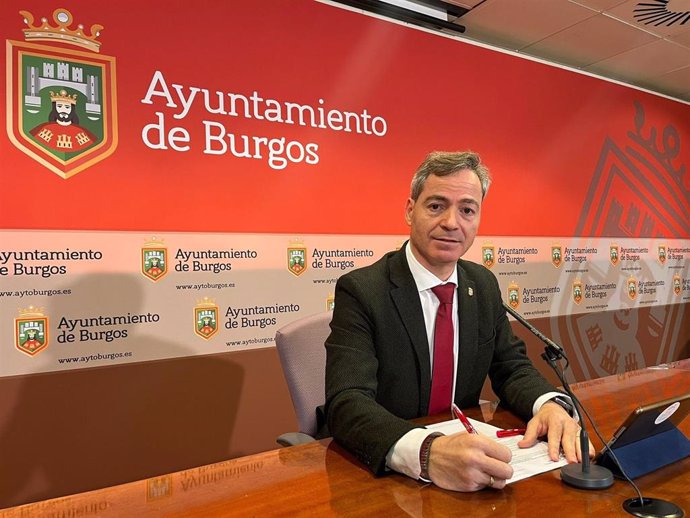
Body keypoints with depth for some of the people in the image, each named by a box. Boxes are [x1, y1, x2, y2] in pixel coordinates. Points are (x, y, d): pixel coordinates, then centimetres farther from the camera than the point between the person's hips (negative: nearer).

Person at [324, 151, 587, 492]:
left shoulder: (484, 286, 3)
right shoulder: (360, 291, -16)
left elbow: (511, 367, 7)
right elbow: (347, 404, -25)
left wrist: (550, 404, -15)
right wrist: (427, 453, -41)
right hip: (379, 476, -4)